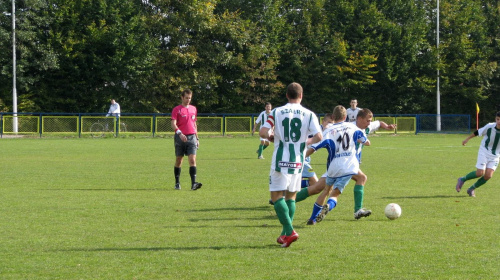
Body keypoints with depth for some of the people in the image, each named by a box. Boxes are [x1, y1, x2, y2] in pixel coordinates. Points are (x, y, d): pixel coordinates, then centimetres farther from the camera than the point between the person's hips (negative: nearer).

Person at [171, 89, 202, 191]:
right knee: (178, 161, 6)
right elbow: (173, 124, -13)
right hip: (180, 138, -3)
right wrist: (179, 133, -30)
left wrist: (197, 138, 19)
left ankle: (193, 183, -20)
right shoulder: (177, 110, -2)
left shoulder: (193, 109, 14)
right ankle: (177, 183, 19)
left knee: (192, 160, -11)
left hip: (191, 137, 3)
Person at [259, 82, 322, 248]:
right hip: (298, 161, 2)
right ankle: (285, 234, 11)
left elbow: (262, 132, -9)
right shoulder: (309, 114, 2)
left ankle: (289, 231, -15)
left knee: (276, 195, 1)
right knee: (291, 196, 15)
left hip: (280, 160, -2)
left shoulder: (277, 112, 0)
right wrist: (307, 142, 12)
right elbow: (318, 136, -9)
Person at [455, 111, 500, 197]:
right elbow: (478, 132, -1)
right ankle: (462, 180, 15)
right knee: (480, 173, -13)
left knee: (488, 176, -10)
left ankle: (472, 189, 13)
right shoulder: (490, 126, -16)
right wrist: (467, 139, 9)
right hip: (484, 152, -2)